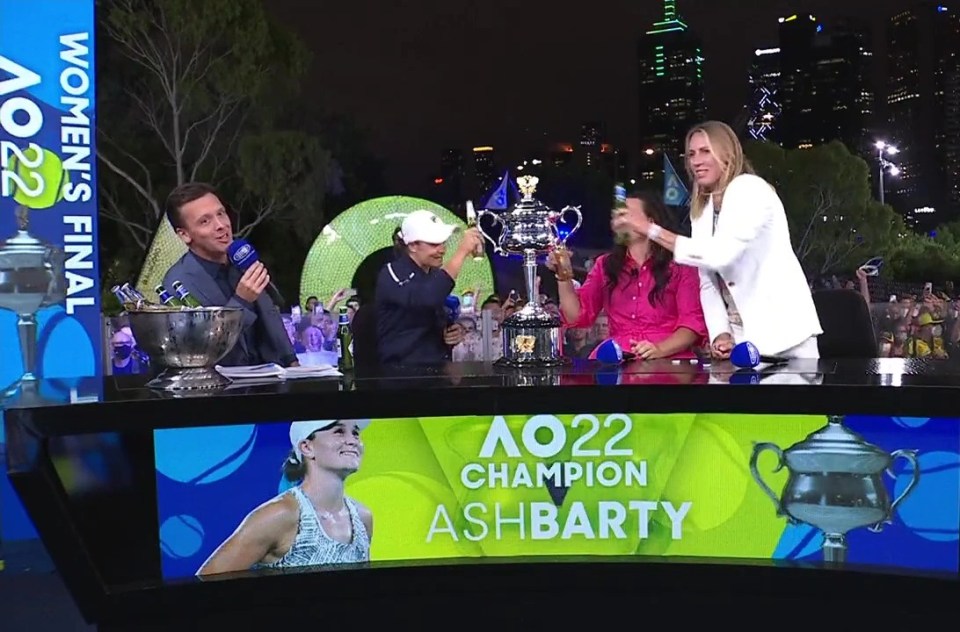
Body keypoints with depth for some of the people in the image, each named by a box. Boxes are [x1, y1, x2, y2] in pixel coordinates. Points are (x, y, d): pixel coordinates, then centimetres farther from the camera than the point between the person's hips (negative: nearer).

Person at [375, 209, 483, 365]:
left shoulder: (436, 274, 12)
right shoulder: (392, 274, -9)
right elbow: (428, 299, -28)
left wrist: (457, 332, 1)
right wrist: (462, 251, -25)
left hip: (440, 367, 6)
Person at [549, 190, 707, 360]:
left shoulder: (679, 265, 8)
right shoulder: (604, 265, 17)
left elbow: (693, 321, 1)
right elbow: (577, 317, 11)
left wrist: (660, 350, -16)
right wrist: (564, 276, -2)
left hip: (668, 361, -2)